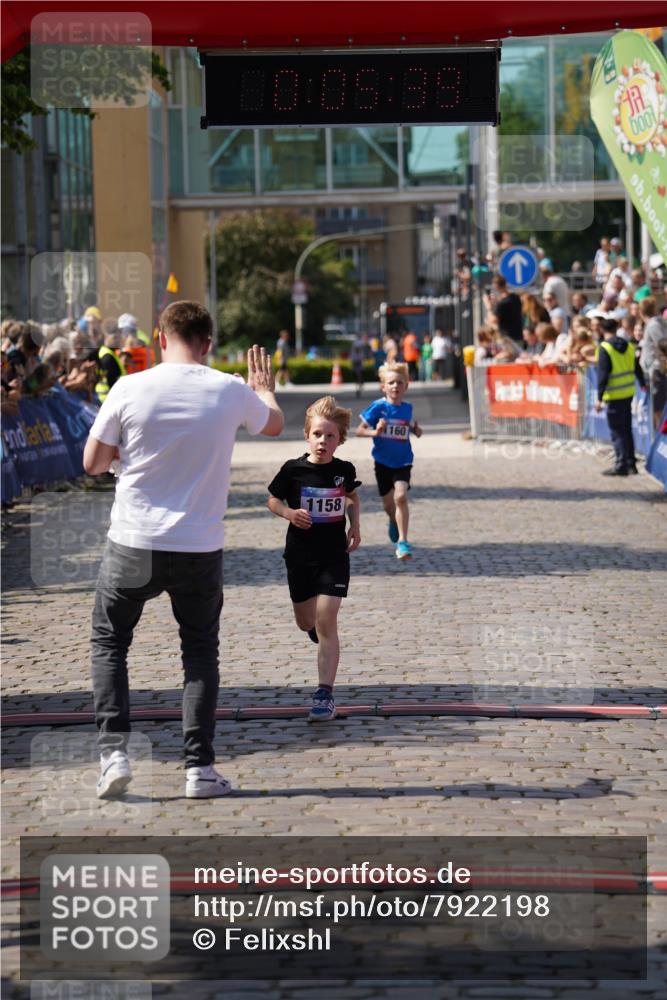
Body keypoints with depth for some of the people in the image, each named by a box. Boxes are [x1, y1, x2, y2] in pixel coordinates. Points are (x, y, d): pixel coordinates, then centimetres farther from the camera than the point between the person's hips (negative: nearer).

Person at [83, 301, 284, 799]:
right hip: (201, 547, 1)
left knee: (109, 642, 16)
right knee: (200, 652, 15)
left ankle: (114, 751, 3)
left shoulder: (130, 388, -9)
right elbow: (275, 424, 19)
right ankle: (200, 767, 9)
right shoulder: (232, 392, -4)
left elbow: (92, 463, 0)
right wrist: (264, 387, 40)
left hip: (134, 544, -1)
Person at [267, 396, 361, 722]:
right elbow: (273, 500, 5)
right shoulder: (293, 470, -8)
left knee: (326, 622, -12)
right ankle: (319, 631, 55)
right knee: (306, 622, 16)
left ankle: (325, 694, -12)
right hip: (300, 554, 1)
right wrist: (289, 513, -15)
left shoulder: (344, 470, -3)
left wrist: (355, 525, 3)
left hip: (334, 555, -1)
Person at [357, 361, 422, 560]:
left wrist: (415, 430, -5)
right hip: (383, 462, 0)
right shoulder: (378, 407, -12)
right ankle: (394, 522, 51)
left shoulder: (407, 408, -2)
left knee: (400, 497, -21)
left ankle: (402, 542, -19)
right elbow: (359, 430, -10)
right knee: (388, 503, 14)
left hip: (403, 462, 0)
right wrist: (375, 432, -28)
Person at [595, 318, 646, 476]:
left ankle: (621, 465, -5)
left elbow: (603, 375, -17)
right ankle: (631, 463, 20)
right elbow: (637, 368, 17)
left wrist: (599, 398, -17)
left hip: (614, 396, -6)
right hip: (629, 394, 6)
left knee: (617, 432, -2)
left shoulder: (605, 349, -12)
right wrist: (643, 384, 34)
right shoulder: (628, 346, 7)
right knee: (627, 430, 16)